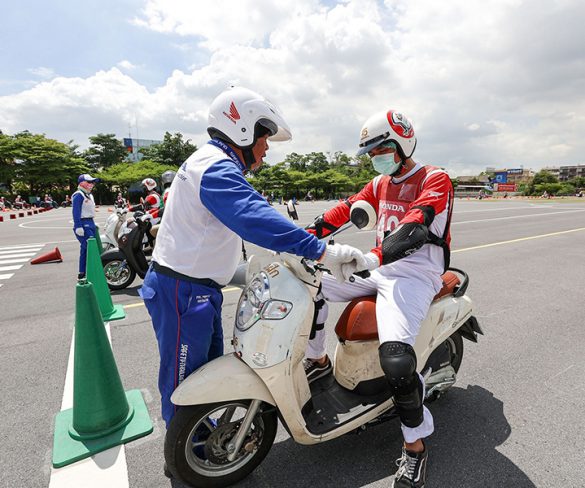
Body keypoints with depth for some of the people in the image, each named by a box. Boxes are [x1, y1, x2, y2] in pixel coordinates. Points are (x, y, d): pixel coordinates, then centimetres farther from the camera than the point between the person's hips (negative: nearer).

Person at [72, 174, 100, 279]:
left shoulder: (89, 195, 18)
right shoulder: (78, 195, -11)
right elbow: (76, 212, -18)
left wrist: (93, 224, 24)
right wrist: (78, 227, -23)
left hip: (90, 223, 10)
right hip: (83, 225, -10)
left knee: (85, 249, 13)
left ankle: (82, 273, 21)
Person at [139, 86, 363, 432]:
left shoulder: (213, 162, 15)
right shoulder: (217, 168, -22)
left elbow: (245, 214, 19)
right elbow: (253, 218, -38)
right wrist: (322, 251, -41)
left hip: (197, 287, 11)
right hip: (184, 290, -11)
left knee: (210, 362, 23)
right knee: (184, 371, 8)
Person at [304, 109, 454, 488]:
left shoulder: (435, 179, -7)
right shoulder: (380, 183, 17)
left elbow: (415, 227, -26)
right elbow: (345, 209, 6)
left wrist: (371, 259, -42)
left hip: (414, 275, -7)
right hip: (379, 269, 8)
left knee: (395, 355, -29)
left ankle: (416, 445, -3)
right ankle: (319, 360, 20)